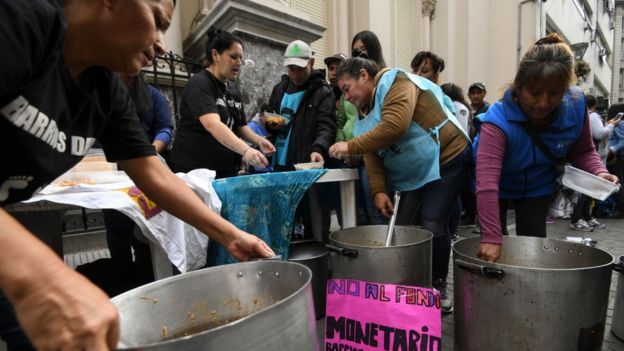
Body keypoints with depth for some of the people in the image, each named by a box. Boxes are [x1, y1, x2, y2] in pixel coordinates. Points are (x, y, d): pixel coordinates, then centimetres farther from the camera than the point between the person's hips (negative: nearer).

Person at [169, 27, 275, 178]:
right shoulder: (199, 84, -14)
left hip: (227, 171, 7)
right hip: (194, 170, -7)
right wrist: (246, 150, -42)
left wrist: (259, 140, -3)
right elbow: (212, 124, -30)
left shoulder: (233, 88, 10)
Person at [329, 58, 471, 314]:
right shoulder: (369, 108, 11)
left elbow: (395, 125, -32)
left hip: (446, 159, -8)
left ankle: (439, 286, 8)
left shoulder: (394, 82, -14)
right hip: (413, 173, 9)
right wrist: (379, 190, -10)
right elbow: (372, 153, 3)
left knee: (433, 225, -13)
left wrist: (351, 146, -26)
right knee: (402, 226, 4)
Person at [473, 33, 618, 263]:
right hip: (500, 187, -3)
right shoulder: (498, 121, -37)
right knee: (491, 254, -2)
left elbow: (582, 151, -3)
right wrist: (491, 238, -52)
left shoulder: (576, 106, -20)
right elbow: (487, 183, -46)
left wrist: (598, 172, -25)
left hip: (538, 186, 4)